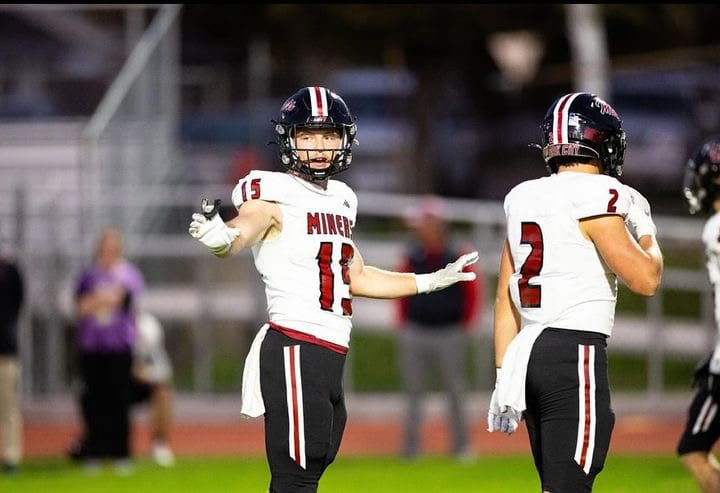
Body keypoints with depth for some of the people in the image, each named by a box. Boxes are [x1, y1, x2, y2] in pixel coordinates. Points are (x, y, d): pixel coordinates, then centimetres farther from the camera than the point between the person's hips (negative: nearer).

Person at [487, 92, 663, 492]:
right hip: (577, 352, -8)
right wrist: (646, 231, 8)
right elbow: (645, 279, -11)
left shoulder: (524, 199, 13)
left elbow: (506, 300, 15)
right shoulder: (595, 196, -9)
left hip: (529, 351, 8)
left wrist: (505, 376, 19)